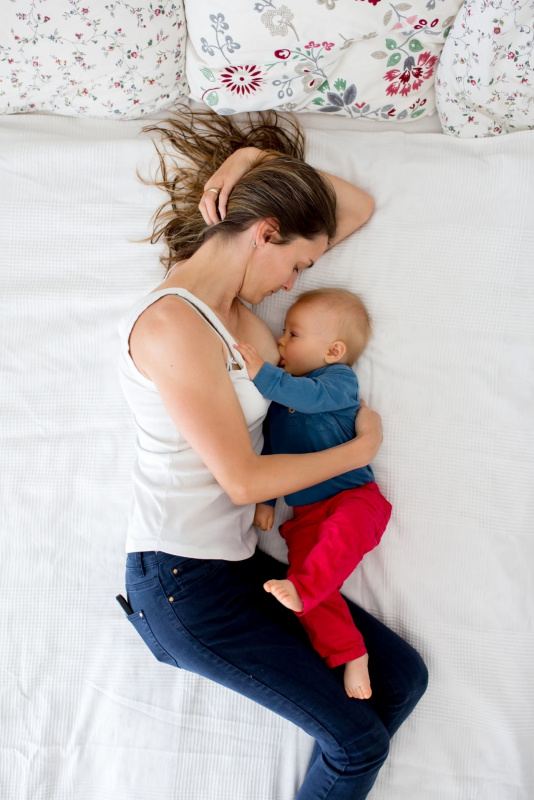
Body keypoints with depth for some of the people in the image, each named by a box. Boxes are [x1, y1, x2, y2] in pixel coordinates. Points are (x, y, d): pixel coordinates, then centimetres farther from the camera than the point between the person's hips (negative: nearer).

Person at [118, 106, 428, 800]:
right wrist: (363, 445, -6)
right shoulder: (172, 322, -19)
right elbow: (243, 478, -19)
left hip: (238, 563, 9)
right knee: (358, 742, -6)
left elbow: (357, 210, 15)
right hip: (183, 582, -9)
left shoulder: (231, 297, 9)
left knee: (404, 675, 6)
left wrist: (264, 163, 2)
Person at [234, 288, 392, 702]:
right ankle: (350, 656, -10)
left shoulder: (340, 378, -1)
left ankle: (302, 589, -48)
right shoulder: (278, 394, 18)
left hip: (353, 497, -5)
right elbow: (268, 448, 23)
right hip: (306, 513, 5)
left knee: (341, 529, -39)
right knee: (316, 589, -14)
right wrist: (264, 497, 13)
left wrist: (262, 373, -34)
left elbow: (311, 396, -24)